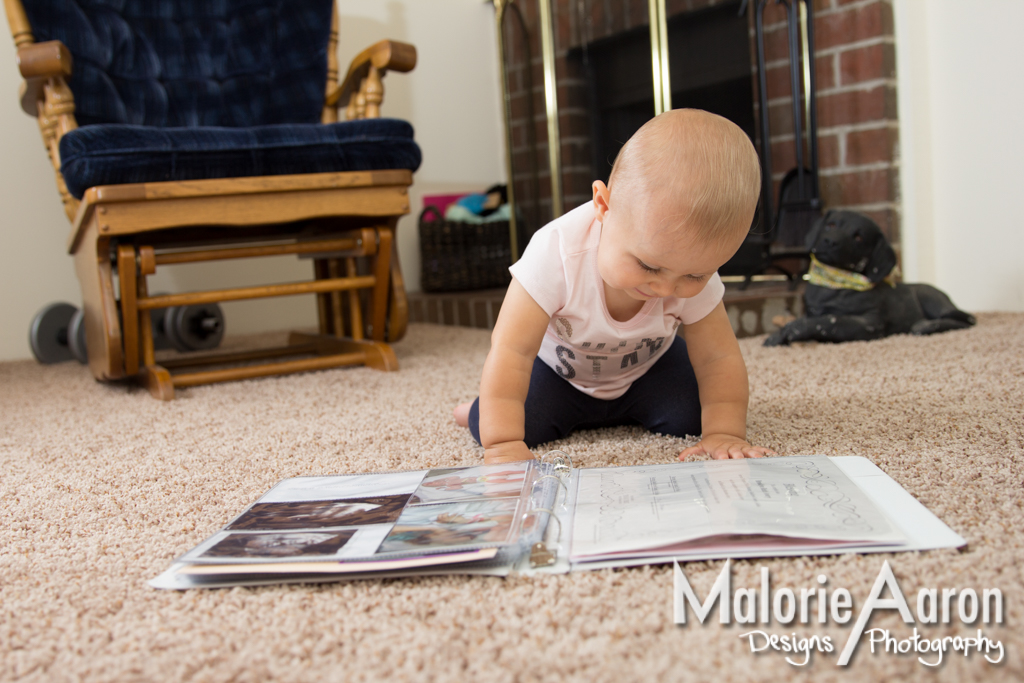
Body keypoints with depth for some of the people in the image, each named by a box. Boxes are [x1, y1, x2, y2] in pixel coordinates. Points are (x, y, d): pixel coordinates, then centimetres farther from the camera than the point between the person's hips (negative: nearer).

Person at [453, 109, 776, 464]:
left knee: (691, 417, -20)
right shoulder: (557, 252, -40)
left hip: (647, 368, 2)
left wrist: (724, 433, -34)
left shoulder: (696, 278, -29)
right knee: (500, 421, -22)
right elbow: (511, 352, -41)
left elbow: (719, 358, -19)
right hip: (558, 369, -2)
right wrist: (503, 444, -47)